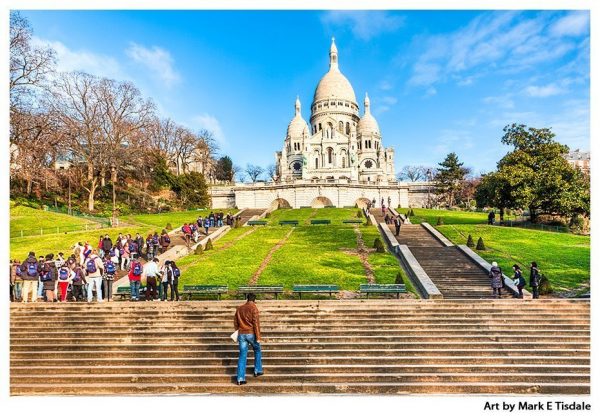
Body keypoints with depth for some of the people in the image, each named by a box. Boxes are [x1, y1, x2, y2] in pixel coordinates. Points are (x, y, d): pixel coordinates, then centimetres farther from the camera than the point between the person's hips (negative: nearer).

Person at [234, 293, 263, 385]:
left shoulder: (239, 308, 10)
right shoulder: (253, 308, -9)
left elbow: (235, 323, 15)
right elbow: (256, 323, -14)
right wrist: (258, 337, -11)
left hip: (241, 334, 4)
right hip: (251, 334, -4)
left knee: (242, 356, 6)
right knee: (257, 351, 21)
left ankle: (240, 379, 3)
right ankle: (257, 371, 26)